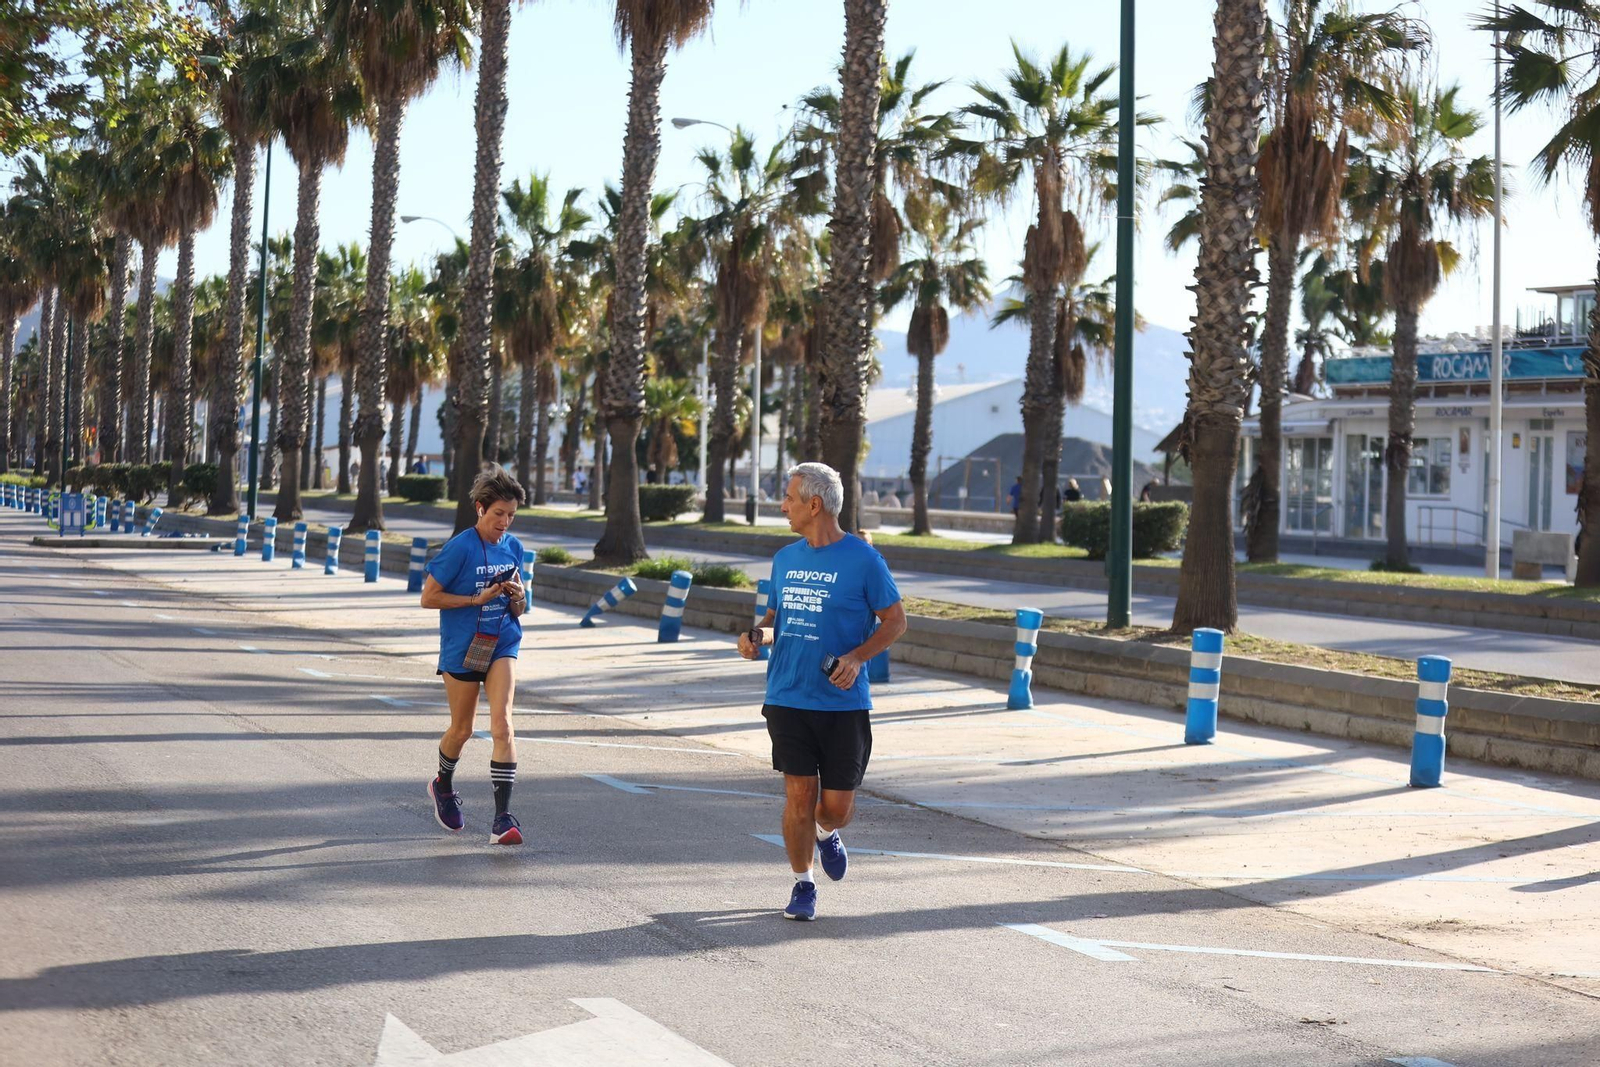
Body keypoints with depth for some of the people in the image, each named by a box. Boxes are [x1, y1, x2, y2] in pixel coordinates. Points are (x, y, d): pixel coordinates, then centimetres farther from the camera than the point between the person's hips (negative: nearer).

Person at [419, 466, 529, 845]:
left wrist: (517, 596, -9)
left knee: (502, 725, -14)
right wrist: (477, 599, -17)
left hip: (501, 645, 3)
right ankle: (443, 786, 43)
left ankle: (503, 818, -16)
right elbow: (428, 597, -11)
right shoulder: (460, 548, -11)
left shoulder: (513, 548, 4)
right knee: (462, 729, 12)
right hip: (461, 647, -3)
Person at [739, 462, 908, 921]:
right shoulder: (785, 558, 9)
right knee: (799, 797, 0)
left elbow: (895, 620, -2)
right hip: (788, 698, 3)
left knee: (837, 805, 1)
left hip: (844, 703, -3)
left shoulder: (863, 559, -7)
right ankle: (802, 885, 17)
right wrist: (757, 636, -1)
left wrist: (856, 658, -16)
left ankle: (825, 834, 36)